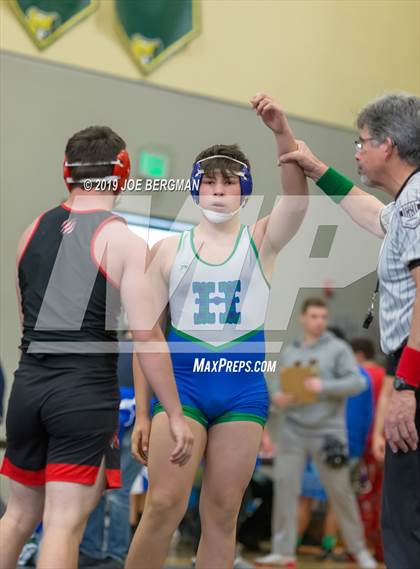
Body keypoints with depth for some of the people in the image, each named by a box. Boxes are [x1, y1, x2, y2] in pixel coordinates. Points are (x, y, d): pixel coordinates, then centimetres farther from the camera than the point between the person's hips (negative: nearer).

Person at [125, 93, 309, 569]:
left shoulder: (261, 240, 5)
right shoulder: (168, 251, 7)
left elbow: (296, 200, -16)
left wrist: (282, 133, -33)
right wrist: (143, 412, 5)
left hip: (243, 387, 1)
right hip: (181, 382, 0)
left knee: (221, 514, 3)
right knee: (164, 504, -11)